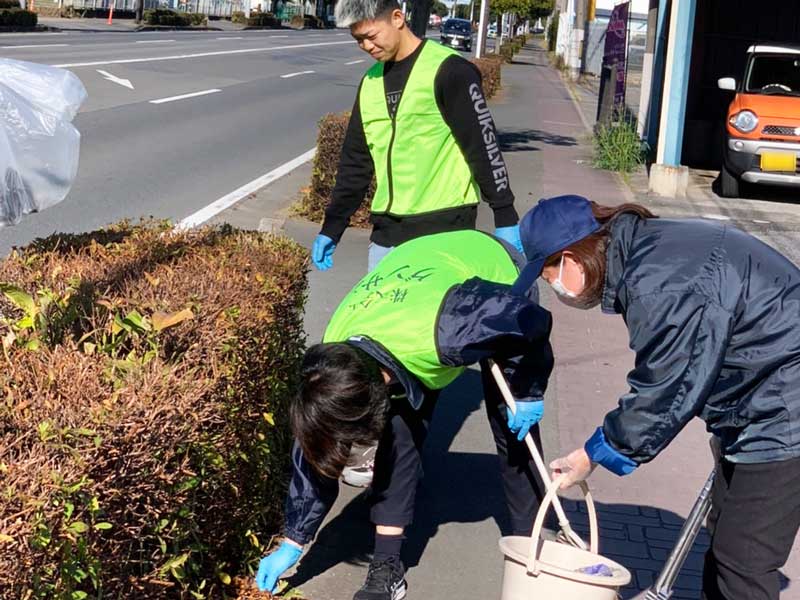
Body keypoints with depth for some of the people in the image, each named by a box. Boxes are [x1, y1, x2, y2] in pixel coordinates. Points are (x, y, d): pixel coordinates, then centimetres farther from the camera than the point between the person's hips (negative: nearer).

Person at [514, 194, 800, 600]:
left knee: (743, 564, -5)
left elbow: (663, 394, -21)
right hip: (754, 413, 10)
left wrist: (593, 455, -9)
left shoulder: (658, 286, -27)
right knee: (724, 539, 20)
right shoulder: (650, 249, 5)